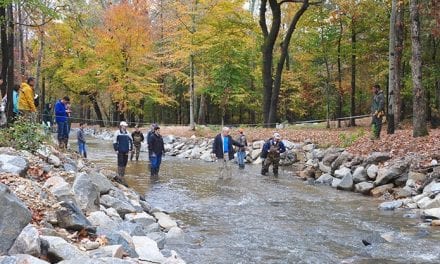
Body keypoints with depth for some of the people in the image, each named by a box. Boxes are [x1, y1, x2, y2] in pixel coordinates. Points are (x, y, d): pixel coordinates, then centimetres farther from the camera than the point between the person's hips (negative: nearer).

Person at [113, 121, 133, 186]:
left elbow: (131, 141, 18)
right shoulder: (118, 132, -5)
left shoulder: (127, 133, 10)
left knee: (124, 164, 9)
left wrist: (130, 149, 11)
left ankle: (120, 176, 20)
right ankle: (120, 178, -6)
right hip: (120, 151, -6)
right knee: (120, 164, -8)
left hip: (126, 151, 6)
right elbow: (115, 141, -6)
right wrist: (116, 149, -10)